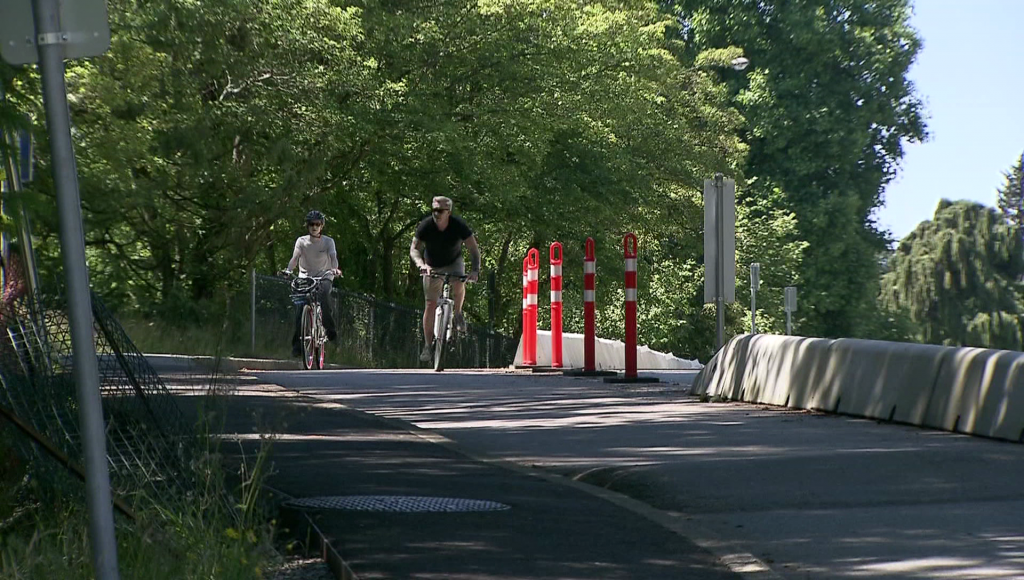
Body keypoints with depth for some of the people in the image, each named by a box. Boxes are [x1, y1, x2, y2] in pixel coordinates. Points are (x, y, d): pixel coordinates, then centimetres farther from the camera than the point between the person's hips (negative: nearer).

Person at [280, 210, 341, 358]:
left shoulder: (328, 241, 3)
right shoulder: (301, 241, 4)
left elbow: (333, 256, -14)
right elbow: (295, 257, -10)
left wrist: (335, 269, -37)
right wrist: (288, 270, -31)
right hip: (305, 277, 1)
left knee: (323, 294, -35)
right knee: (300, 312, -14)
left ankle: (330, 330, -20)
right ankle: (297, 345, -8)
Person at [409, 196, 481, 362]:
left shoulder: (459, 225, -24)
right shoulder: (425, 226, -23)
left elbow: (474, 249, -23)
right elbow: (414, 249, -24)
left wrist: (475, 270, -38)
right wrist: (421, 264, -45)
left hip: (453, 263, -1)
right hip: (432, 266, 1)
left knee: (458, 285, -33)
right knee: (431, 304, -5)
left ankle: (458, 314, -4)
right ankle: (428, 345, 2)